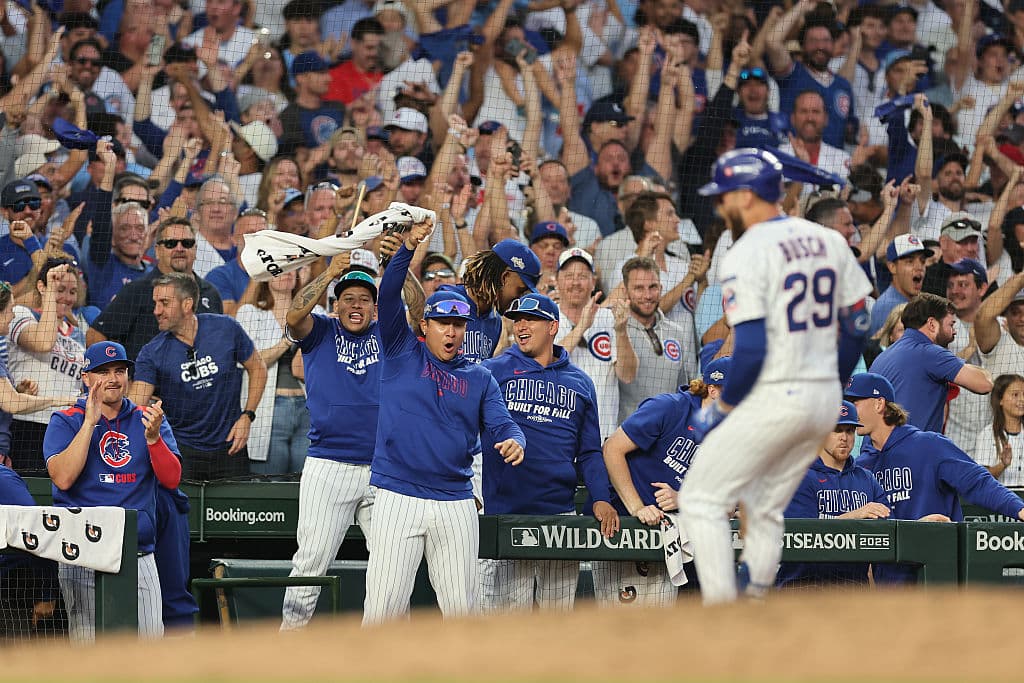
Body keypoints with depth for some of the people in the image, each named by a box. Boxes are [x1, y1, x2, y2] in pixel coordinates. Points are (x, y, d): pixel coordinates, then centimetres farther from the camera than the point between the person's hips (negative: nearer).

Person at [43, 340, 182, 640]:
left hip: (140, 556, 3)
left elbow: (171, 479, 1)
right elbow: (63, 478, -12)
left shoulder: (147, 420, 13)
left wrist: (152, 437, -16)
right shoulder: (66, 422, 5)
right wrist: (90, 422, -13)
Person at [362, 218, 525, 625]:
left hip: (456, 503, 3)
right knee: (383, 604, -8)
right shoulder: (403, 354, 7)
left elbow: (502, 424, 1)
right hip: (399, 497, -3)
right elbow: (388, 295, -5)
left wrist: (513, 441, -24)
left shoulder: (479, 378, 13)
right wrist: (409, 247, -20)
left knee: (461, 607, 5)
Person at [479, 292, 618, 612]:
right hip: (504, 512, -3)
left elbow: (589, 451, 16)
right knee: (508, 610, -7)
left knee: (558, 612, 5)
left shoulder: (580, 383, 15)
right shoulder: (494, 371, 6)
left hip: (560, 513, 3)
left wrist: (601, 500, 2)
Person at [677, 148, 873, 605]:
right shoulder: (828, 241, 8)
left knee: (701, 499, 2)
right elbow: (857, 327, 12)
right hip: (824, 402, 8)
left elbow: (751, 350, -20)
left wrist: (722, 408, -6)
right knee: (765, 510, 19)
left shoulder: (746, 255, -14)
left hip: (773, 398, -8)